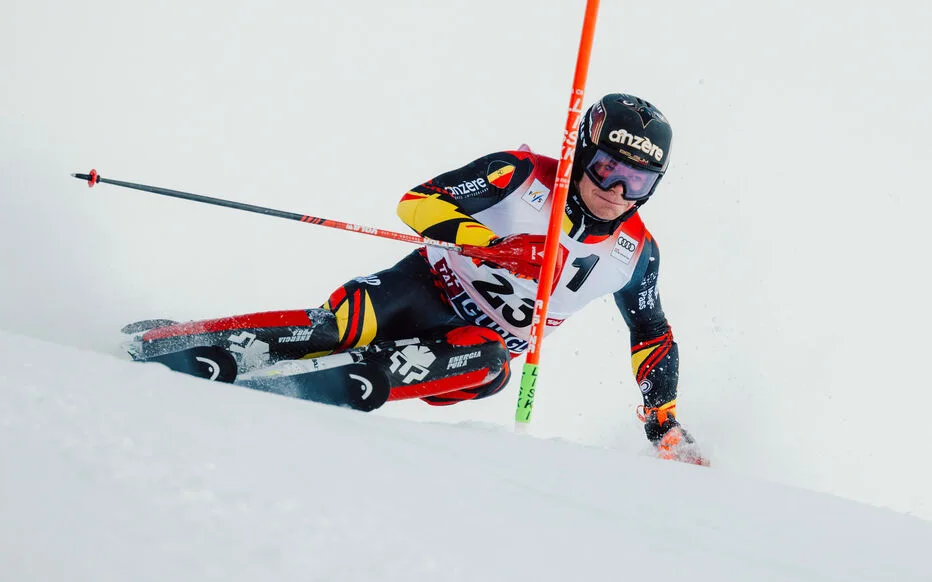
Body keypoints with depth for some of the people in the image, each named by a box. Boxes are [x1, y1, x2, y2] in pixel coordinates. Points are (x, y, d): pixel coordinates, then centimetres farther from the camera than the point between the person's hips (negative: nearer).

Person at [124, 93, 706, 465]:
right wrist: (492, 245, -33)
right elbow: (419, 201, -19)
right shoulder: (522, 174, -14)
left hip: (484, 342, 2)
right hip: (431, 287, -2)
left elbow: (655, 335, 11)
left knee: (486, 367, -35)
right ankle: (163, 344, -23)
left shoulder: (635, 252, -3)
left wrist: (665, 422, 3)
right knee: (343, 326, -33)